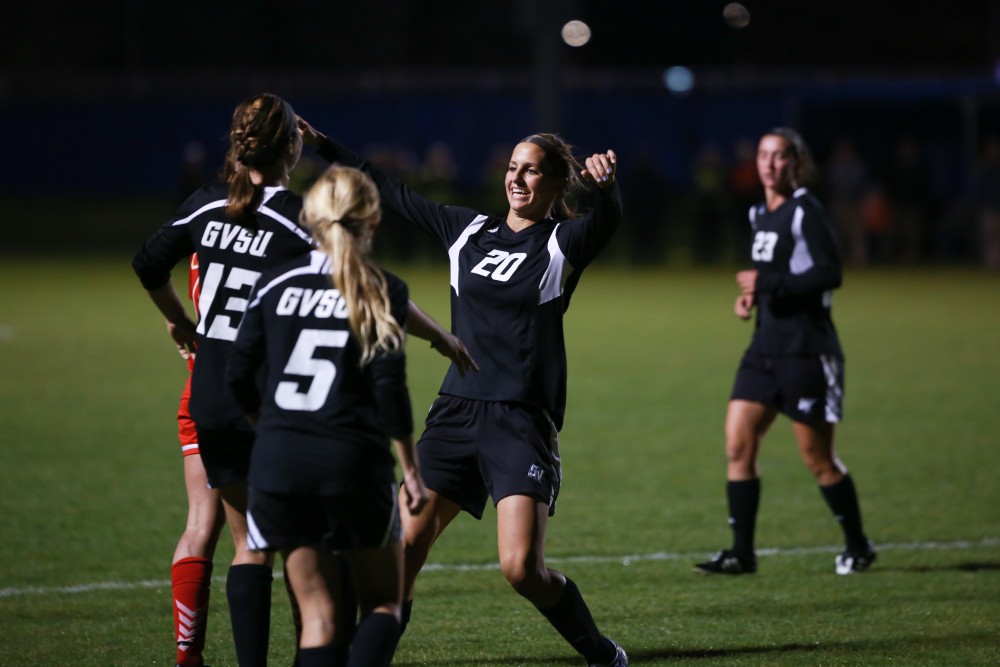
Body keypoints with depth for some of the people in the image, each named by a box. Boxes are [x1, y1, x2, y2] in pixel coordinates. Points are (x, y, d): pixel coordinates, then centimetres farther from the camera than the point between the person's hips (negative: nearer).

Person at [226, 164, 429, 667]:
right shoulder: (383, 291, -3)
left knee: (317, 612, 10)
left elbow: (239, 376, 6)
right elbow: (390, 387, -9)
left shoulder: (276, 283, 7)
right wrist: (410, 469, 0)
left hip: (277, 461, 3)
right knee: (383, 604, 12)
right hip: (353, 458, -3)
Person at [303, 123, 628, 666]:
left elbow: (606, 219, -23)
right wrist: (322, 145, 19)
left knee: (522, 569, -14)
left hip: (522, 423, -5)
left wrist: (603, 187, -46)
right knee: (404, 546, -5)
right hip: (456, 413, 5)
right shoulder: (469, 231, 12)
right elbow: (391, 193, 19)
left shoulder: (564, 243, -1)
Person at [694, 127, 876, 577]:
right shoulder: (760, 215, 13)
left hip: (806, 350, -8)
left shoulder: (805, 211, -12)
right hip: (766, 347, 8)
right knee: (738, 445, -2)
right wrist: (752, 295, 7)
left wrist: (767, 284, -22)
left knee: (817, 457, 1)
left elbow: (830, 274, -20)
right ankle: (742, 553, 1)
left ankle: (858, 546, 19)